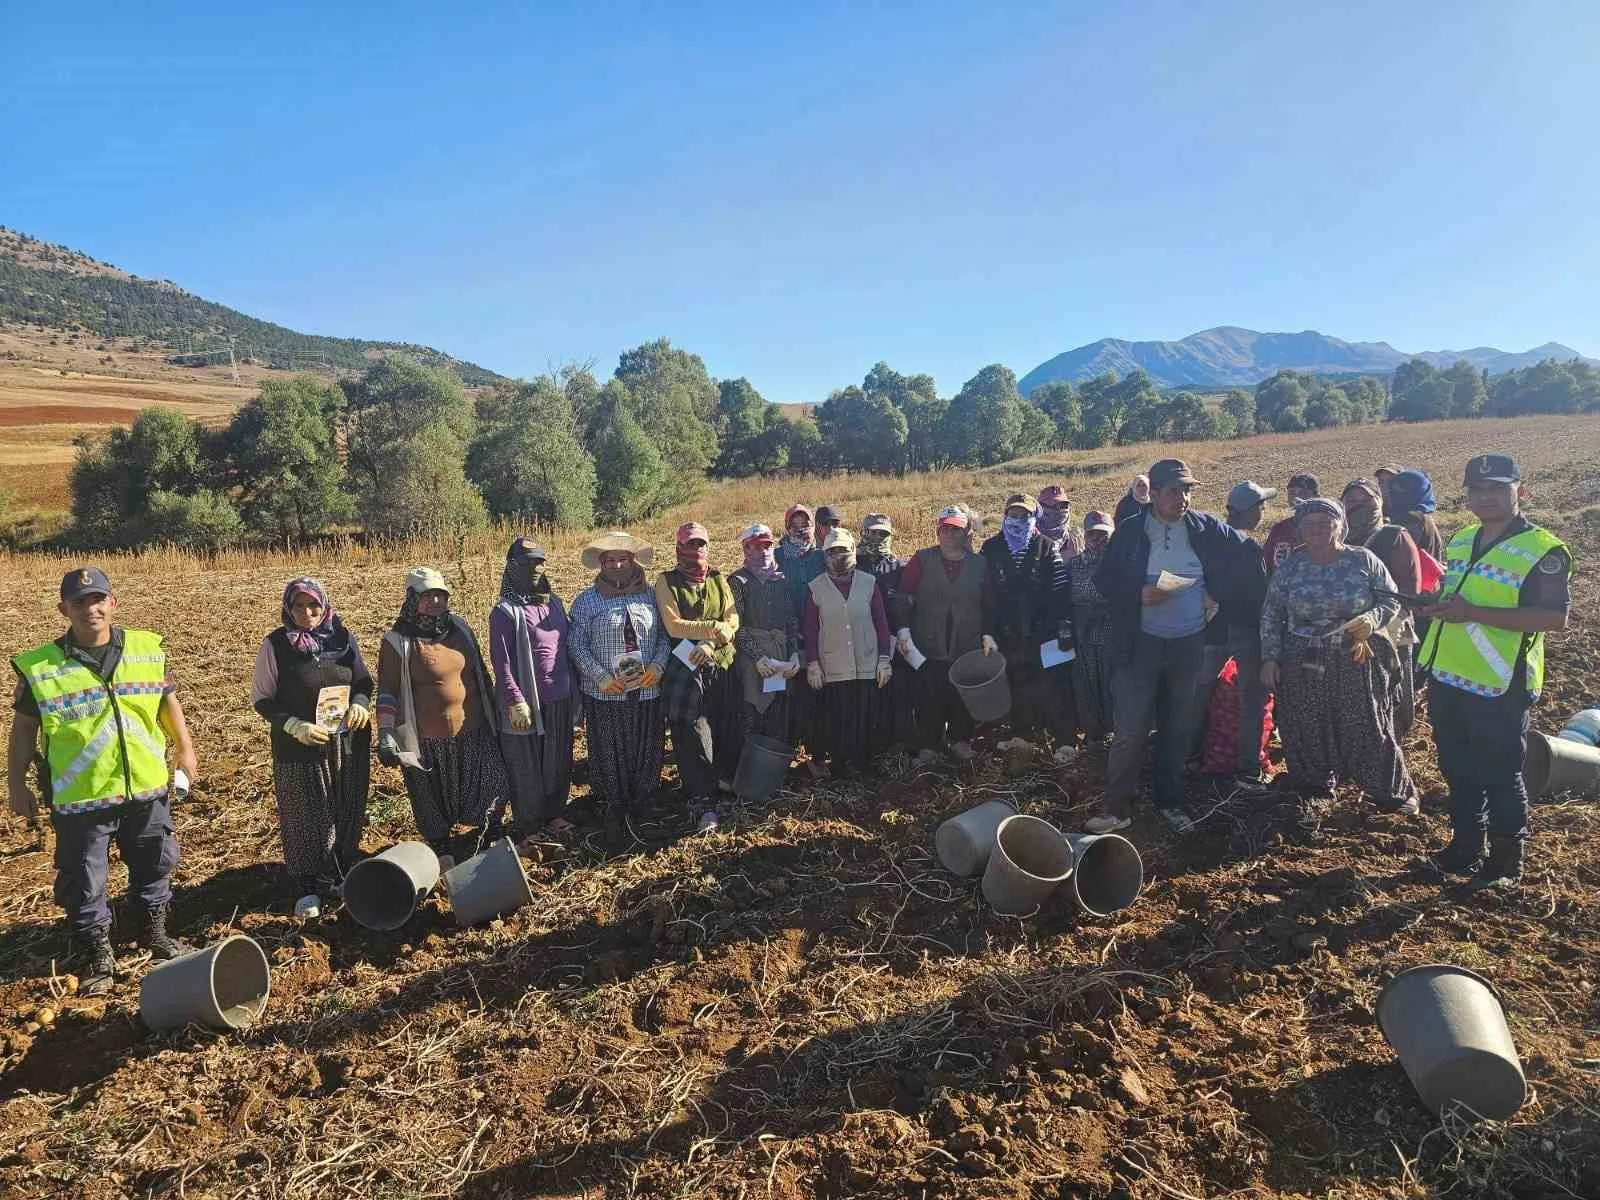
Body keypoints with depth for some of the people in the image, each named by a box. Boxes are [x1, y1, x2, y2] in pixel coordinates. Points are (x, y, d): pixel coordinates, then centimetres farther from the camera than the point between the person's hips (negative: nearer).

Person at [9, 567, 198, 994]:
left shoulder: (147, 650, -2)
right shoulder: (39, 668, -9)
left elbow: (168, 704, 10)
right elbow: (23, 730, 0)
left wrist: (185, 751, 10)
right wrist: (17, 787, 2)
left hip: (147, 787, 3)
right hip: (80, 798, -2)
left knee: (154, 866, 19)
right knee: (84, 884, 9)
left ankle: (154, 931, 41)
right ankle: (97, 956, 28)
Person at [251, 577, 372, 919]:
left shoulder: (343, 637, 1)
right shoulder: (275, 644, -7)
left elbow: (364, 681, 11)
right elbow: (261, 698, -5)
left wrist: (360, 704, -12)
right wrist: (295, 726, -19)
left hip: (348, 744, 3)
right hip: (299, 748, -3)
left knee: (348, 813, 11)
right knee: (305, 817, 5)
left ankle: (344, 874, 28)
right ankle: (309, 888, 18)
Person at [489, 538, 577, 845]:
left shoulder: (554, 603, 9)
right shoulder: (505, 612, -11)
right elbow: (501, 661, -14)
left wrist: (574, 692, 15)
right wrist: (516, 702, -18)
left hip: (560, 701, 6)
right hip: (527, 704, -6)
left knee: (559, 763, 15)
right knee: (526, 768, 5)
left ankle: (554, 814, 32)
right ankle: (528, 826, 19)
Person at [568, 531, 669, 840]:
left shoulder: (651, 595, 6)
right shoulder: (587, 600, -1)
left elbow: (666, 636, 9)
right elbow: (577, 644, -3)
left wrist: (658, 665, -9)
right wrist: (602, 677, -14)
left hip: (647, 691, 2)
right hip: (605, 694, -2)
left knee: (646, 752, 9)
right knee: (609, 754, 5)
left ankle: (641, 807, 26)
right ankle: (613, 811, 20)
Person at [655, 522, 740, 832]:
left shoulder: (719, 581, 10)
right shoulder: (667, 581, 0)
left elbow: (732, 621, -2)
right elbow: (674, 626, -12)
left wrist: (709, 644, -19)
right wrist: (714, 628, -13)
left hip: (721, 665, 4)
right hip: (684, 669, -3)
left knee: (725, 728, 11)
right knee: (692, 735, -7)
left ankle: (727, 774, 37)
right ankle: (703, 803, -2)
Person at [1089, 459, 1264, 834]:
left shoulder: (1206, 529, -2)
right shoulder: (1130, 531, -6)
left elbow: (1249, 554, 10)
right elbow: (1104, 579, -2)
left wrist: (1228, 602, 8)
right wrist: (1139, 594, -18)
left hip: (1190, 643, 3)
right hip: (1142, 643, -2)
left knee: (1179, 728, 13)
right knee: (1130, 729, -4)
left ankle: (1170, 801, 27)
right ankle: (1117, 808, 5)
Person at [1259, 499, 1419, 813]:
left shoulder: (1364, 560, -2)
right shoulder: (1290, 568, 1)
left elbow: (1391, 600, 1)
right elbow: (1271, 616, 4)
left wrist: (1371, 620, -20)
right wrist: (1269, 659, -1)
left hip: (1357, 661, -1)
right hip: (1303, 666, 1)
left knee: (1367, 729, 4)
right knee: (1307, 732, 8)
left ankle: (1392, 792, 21)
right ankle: (1316, 785, 28)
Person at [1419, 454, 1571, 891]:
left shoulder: (1542, 550, -12)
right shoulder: (1459, 541, 12)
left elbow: (1556, 618, -21)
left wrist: (1475, 613, -26)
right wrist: (1438, 608, 3)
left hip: (1500, 687, -7)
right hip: (1447, 677, 7)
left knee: (1500, 774, 5)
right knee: (1458, 769, 17)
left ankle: (1506, 860, 21)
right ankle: (1466, 845, 33)